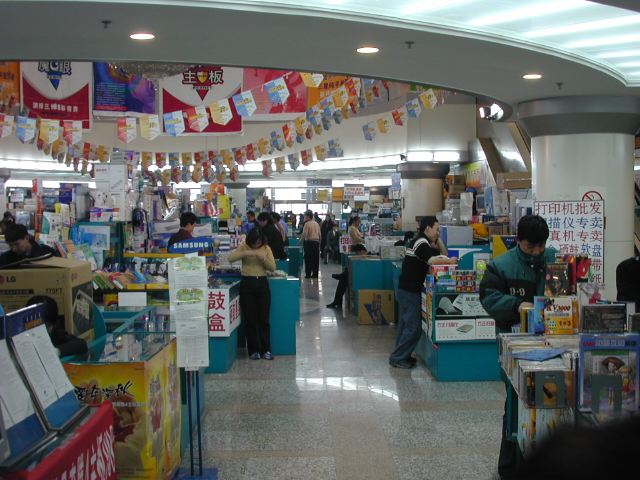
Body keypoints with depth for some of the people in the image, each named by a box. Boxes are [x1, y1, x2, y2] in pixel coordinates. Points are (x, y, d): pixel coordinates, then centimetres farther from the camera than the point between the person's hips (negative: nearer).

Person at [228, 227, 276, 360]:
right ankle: (253, 350, 14)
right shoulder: (243, 247, 1)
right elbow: (231, 258, -15)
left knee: (264, 319, 3)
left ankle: (266, 350, 14)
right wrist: (246, 253, -26)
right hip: (247, 284, -1)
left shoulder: (266, 249, 5)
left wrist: (263, 258, -17)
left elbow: (273, 267, -1)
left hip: (262, 283, 1)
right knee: (250, 319, 3)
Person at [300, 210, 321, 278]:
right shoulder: (316, 224, 10)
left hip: (309, 242, -6)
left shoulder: (307, 224, -10)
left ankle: (308, 274, -2)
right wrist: (319, 243, 18)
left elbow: (304, 234, -16)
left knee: (308, 258, -2)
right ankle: (315, 274, 10)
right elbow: (319, 234, 11)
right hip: (316, 242, 6)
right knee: (315, 259, 8)